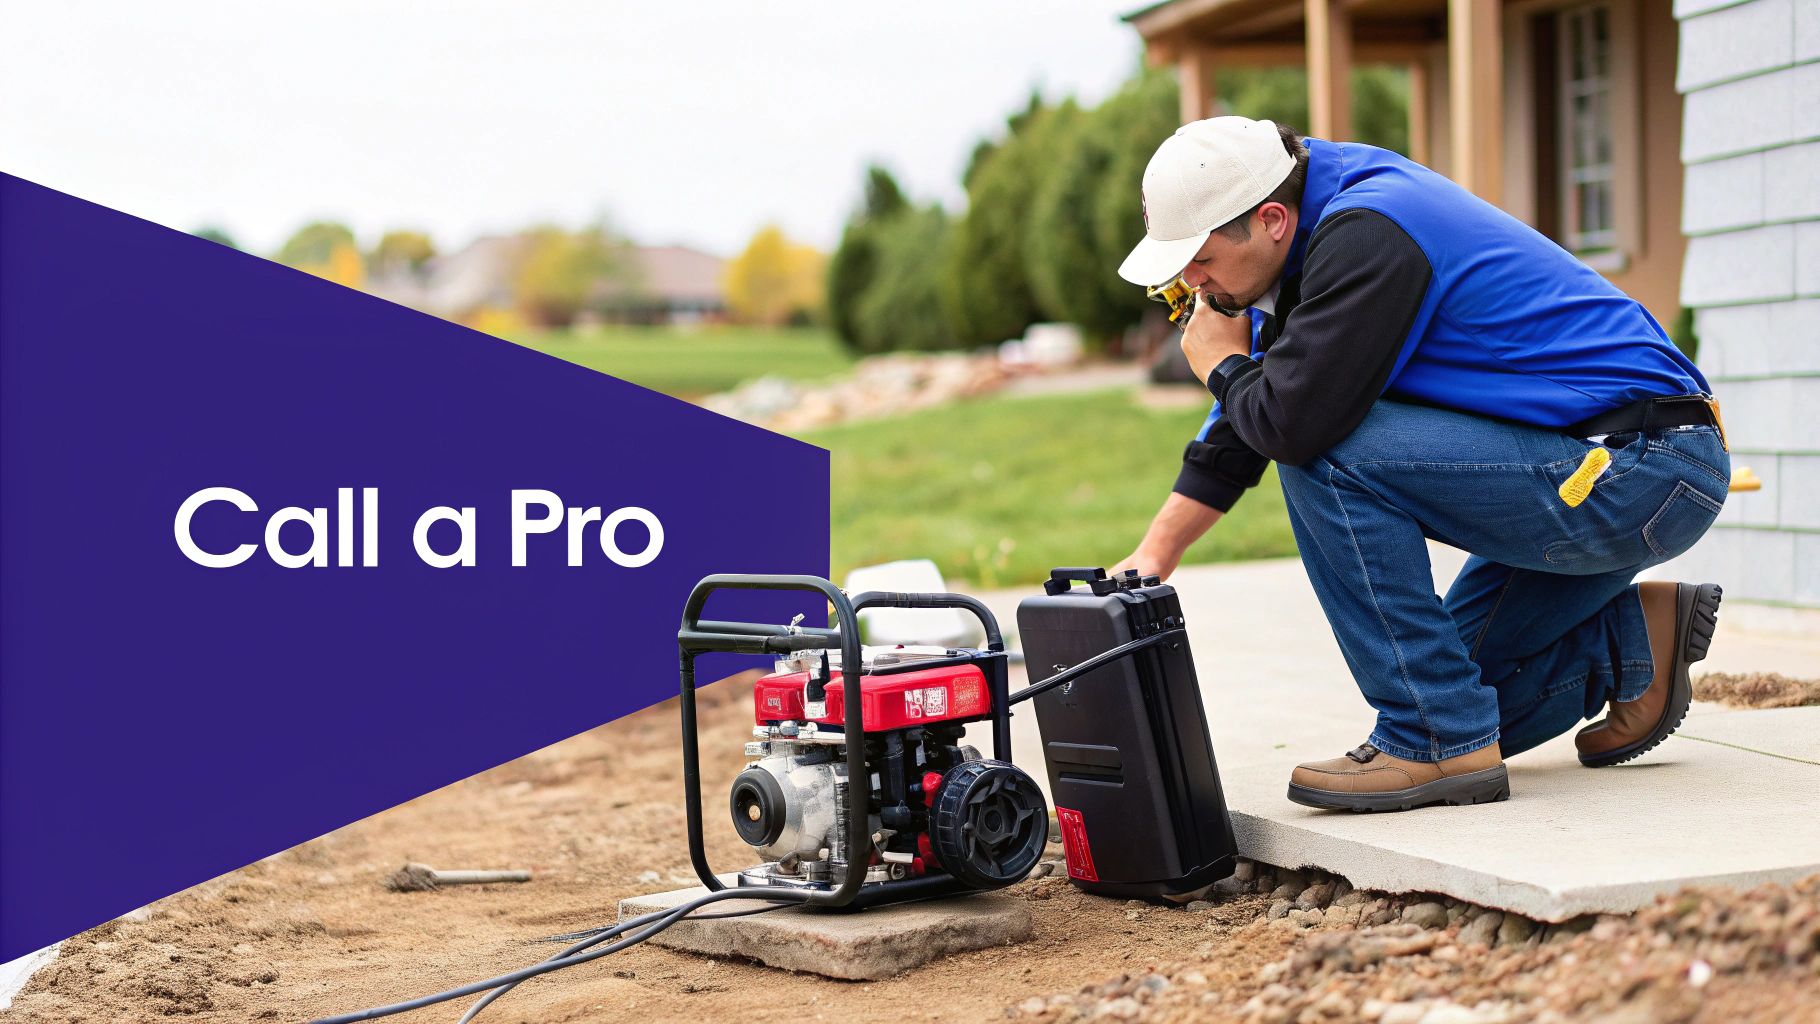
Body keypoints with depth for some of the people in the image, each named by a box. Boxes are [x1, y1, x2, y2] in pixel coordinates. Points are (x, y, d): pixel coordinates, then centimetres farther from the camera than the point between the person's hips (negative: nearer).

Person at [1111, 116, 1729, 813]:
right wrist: (1152, 558, 12)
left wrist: (1220, 365, -7)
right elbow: (1249, 423, 17)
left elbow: (1292, 421, -30)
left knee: (1329, 456, -22)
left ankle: (1440, 742, -15)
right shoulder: (1332, 218, 10)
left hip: (1641, 472, -10)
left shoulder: (1366, 234, -21)